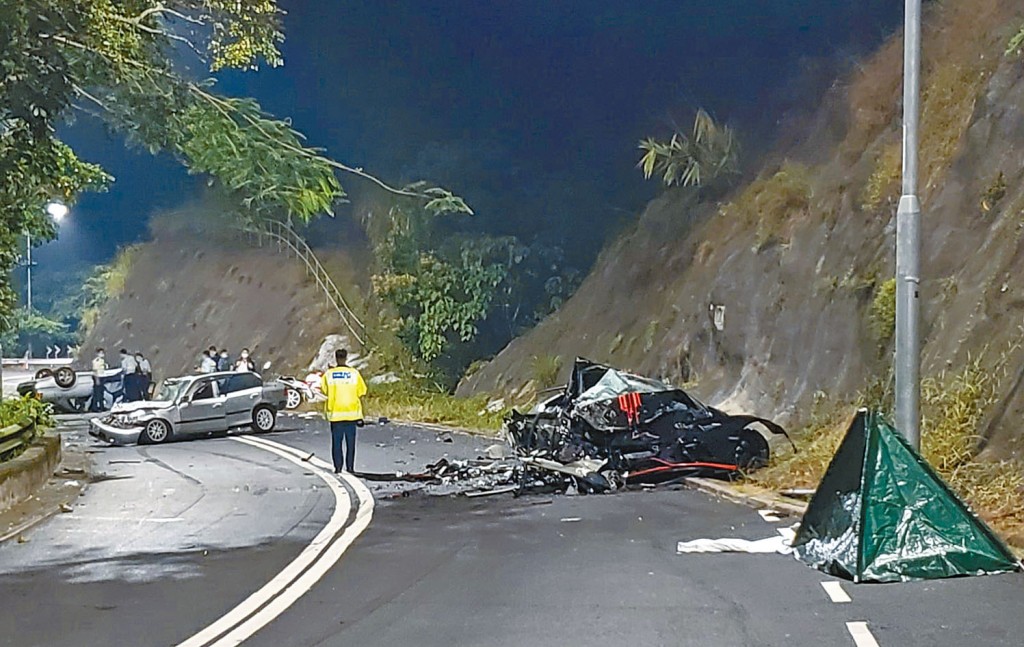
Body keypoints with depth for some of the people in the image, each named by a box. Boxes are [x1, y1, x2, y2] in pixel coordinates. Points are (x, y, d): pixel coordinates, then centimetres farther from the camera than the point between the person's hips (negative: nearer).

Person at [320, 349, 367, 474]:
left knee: (336, 441, 7)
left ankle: (338, 467, 5)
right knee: (350, 442, 8)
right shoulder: (354, 373, -5)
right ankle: (350, 467, 8)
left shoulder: (328, 374, -5)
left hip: (335, 413, 0)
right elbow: (361, 392, -1)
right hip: (351, 413, 0)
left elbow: (324, 390, 7)